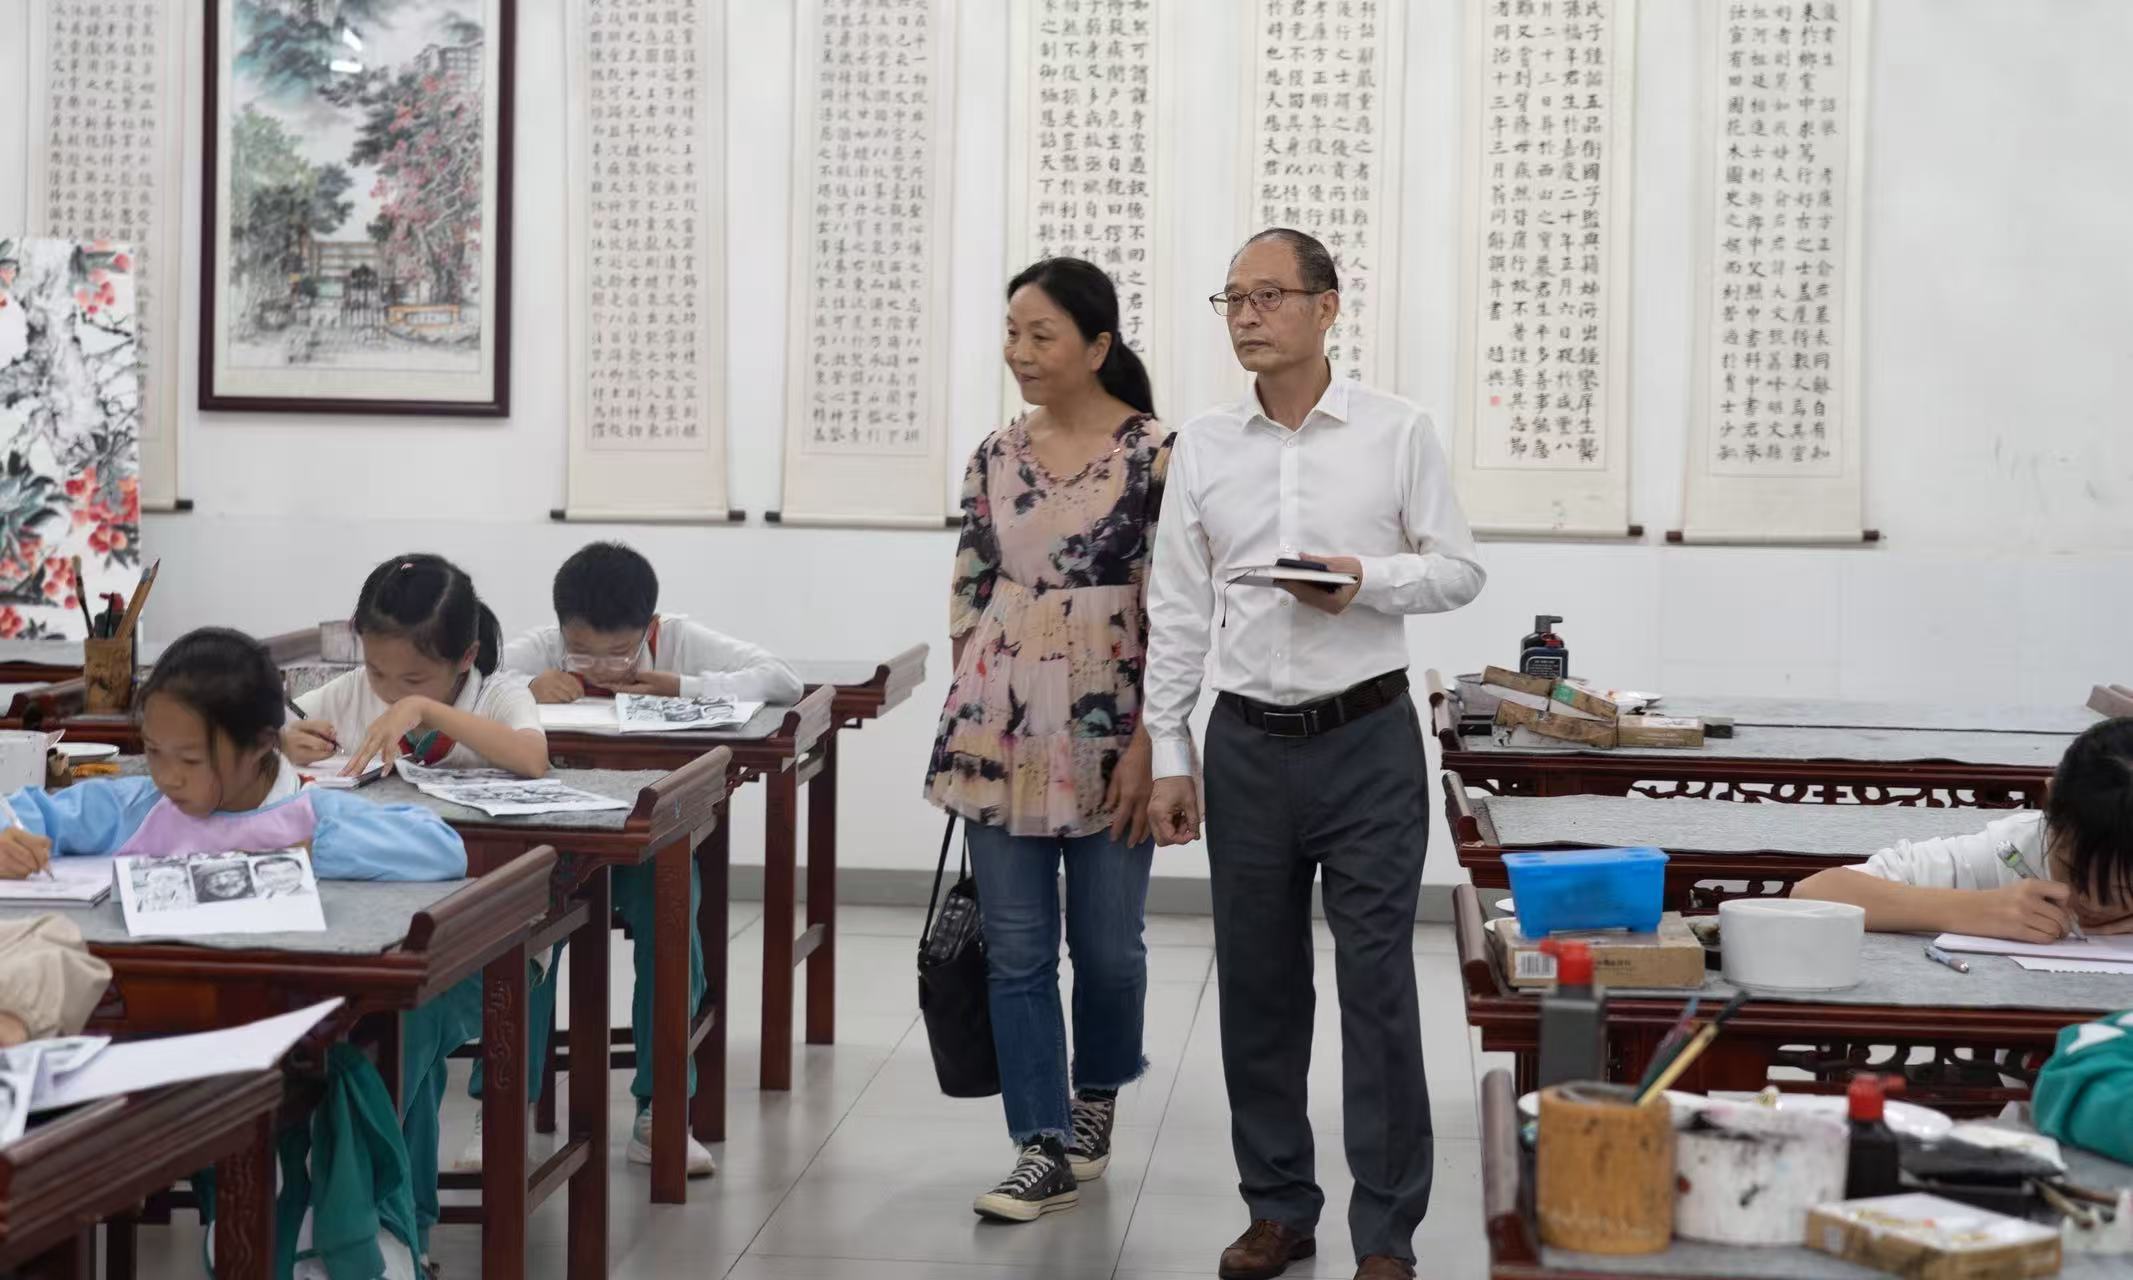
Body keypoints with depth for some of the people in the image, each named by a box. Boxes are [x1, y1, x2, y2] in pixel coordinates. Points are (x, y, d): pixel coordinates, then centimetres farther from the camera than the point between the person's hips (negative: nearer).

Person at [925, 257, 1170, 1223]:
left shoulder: (1155, 455, -8)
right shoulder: (995, 457, 6)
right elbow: (968, 595, 12)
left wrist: (1148, 743, -13)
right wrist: (962, 724, 10)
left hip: (1108, 734, -4)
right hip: (1001, 731, 4)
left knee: (1106, 942, 8)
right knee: (1015, 950, 3)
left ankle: (1096, 1095, 35)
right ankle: (1045, 1149, 10)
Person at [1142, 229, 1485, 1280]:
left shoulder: (1397, 433, -1)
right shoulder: (1203, 448, 6)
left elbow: (1458, 570, 3)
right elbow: (1175, 612, 7)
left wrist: (1366, 581, -16)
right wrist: (1168, 757, 4)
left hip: (1368, 739, -3)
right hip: (1248, 746, 3)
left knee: (1377, 986, -2)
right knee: (1257, 986, 9)